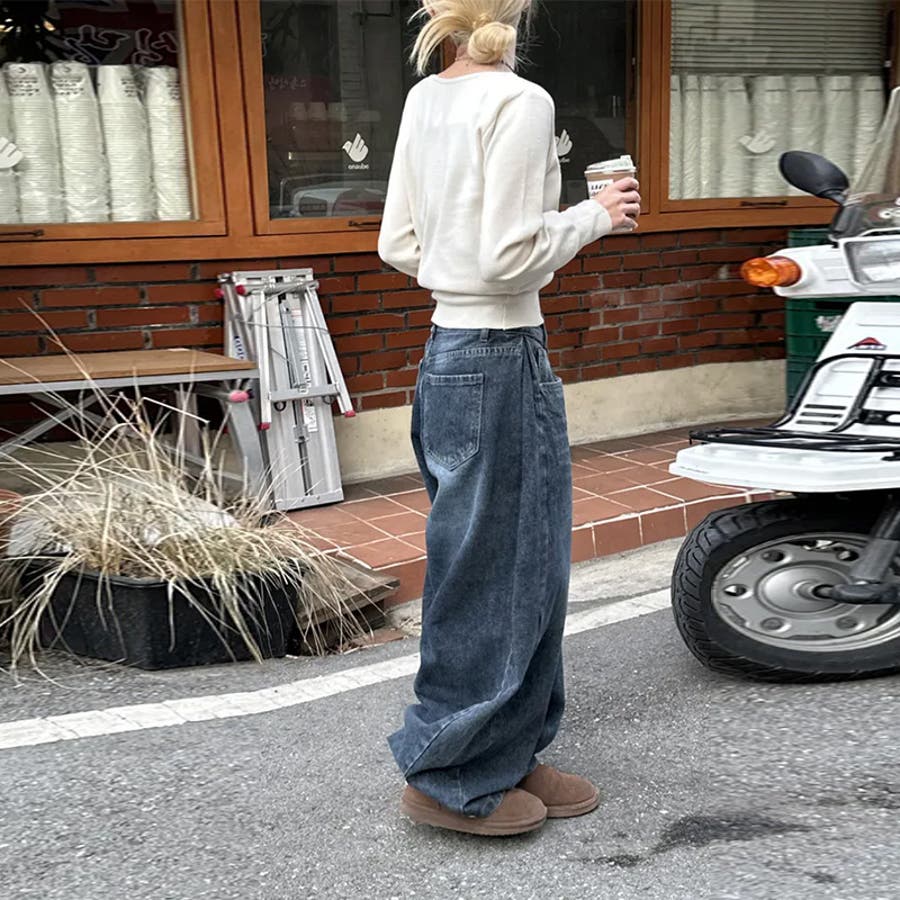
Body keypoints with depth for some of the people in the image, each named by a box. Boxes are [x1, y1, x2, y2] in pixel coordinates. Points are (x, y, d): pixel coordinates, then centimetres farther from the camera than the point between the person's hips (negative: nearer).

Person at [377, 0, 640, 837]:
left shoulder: (424, 98, 11)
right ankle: (450, 775, 19)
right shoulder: (520, 101, -13)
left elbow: (397, 244, 11)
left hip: (446, 351, 9)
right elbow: (509, 255, -20)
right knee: (495, 572, 4)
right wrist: (594, 215, -6)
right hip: (500, 359, -9)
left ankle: (508, 757, 30)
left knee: (524, 564, 17)